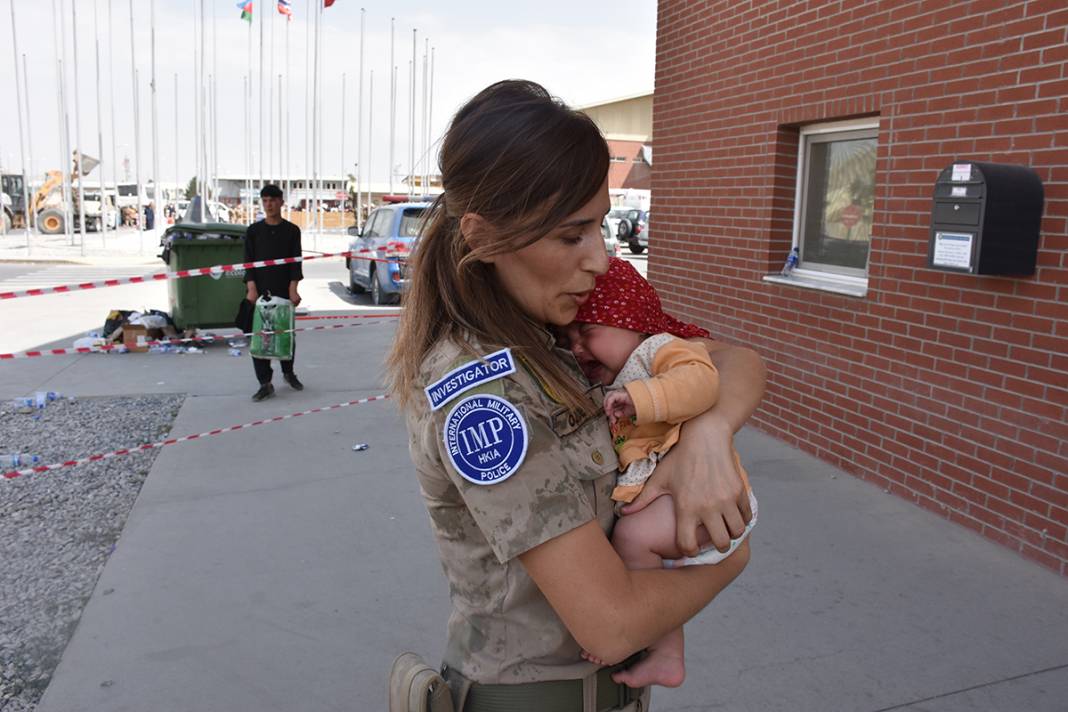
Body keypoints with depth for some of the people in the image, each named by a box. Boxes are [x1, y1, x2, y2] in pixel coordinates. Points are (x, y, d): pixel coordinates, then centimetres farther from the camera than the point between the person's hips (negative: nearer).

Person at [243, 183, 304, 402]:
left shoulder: (292, 230, 5)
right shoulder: (253, 230, 6)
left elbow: (296, 261, 1)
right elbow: (248, 261, 3)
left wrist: (293, 288, -9)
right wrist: (251, 287, -9)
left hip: (284, 291, 0)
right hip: (260, 291, 0)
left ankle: (288, 372, 32)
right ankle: (265, 383, 0)